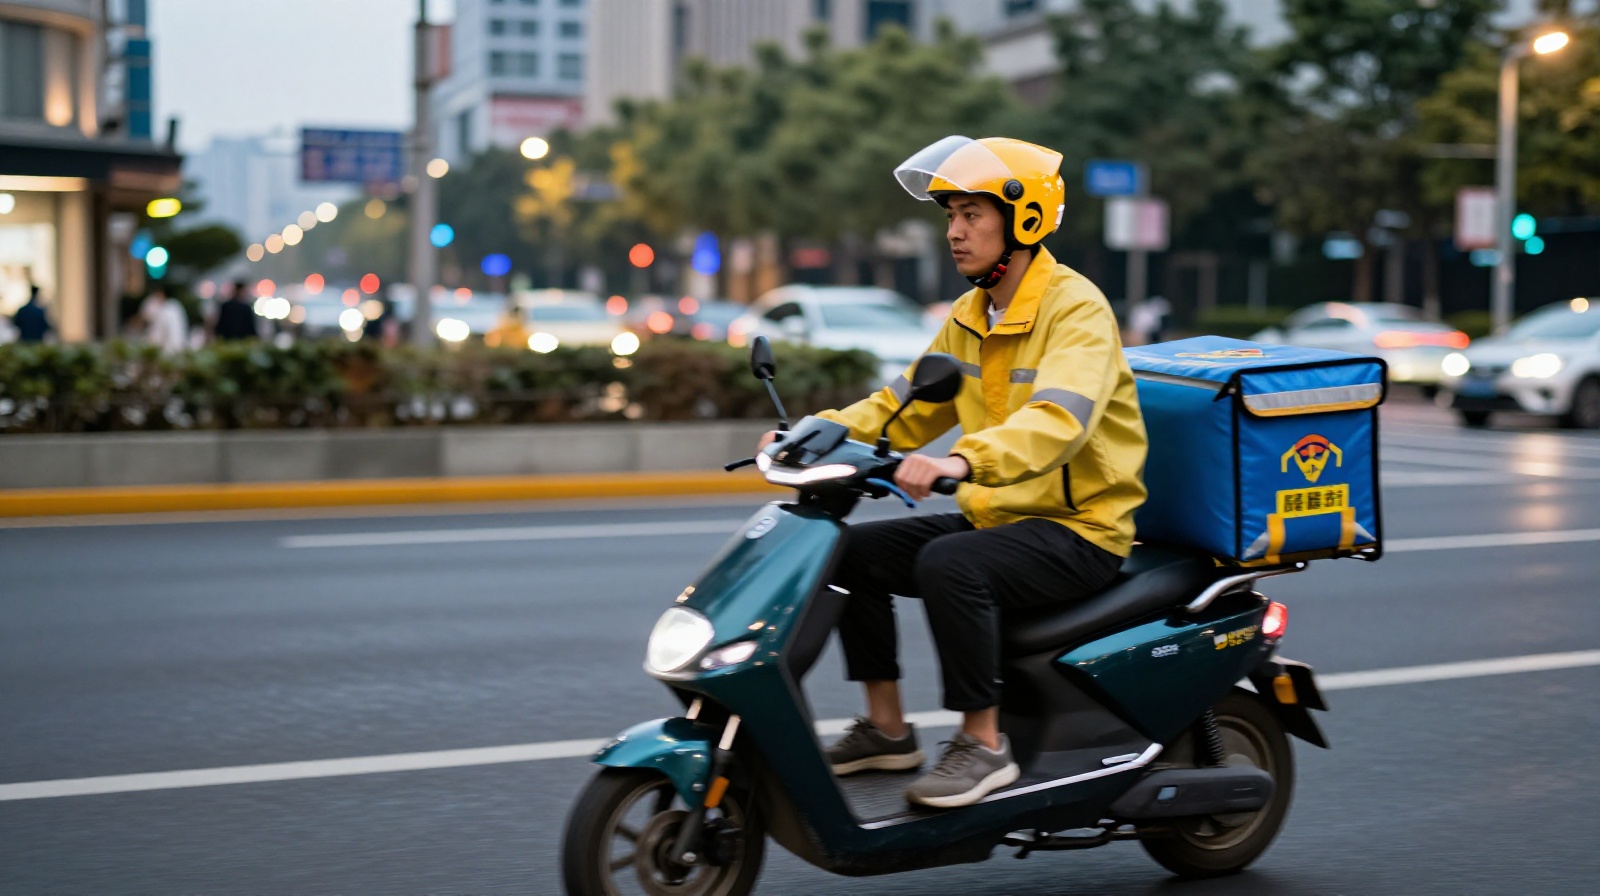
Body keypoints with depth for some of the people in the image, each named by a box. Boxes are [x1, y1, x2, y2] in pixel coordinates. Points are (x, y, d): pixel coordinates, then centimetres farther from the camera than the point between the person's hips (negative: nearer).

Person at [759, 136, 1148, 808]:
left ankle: (984, 743, -19)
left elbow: (1057, 421, -34)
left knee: (949, 565, -32)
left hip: (1080, 527, -9)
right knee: (854, 552, -2)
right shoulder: (969, 317, 11)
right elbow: (906, 408, 14)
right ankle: (887, 728, 8)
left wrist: (959, 461, -50)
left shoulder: (1076, 308, -16)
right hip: (995, 517, 9)